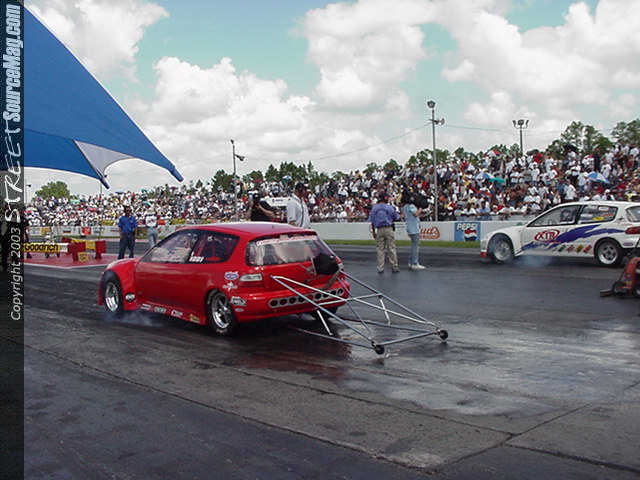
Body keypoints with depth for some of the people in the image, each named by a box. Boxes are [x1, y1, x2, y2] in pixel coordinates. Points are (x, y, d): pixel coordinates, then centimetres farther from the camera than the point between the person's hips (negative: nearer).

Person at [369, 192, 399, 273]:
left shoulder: (374, 208, 5)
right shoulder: (390, 207, -1)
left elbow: (372, 222, 6)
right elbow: (396, 218, 8)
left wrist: (373, 232, 13)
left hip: (379, 230, 2)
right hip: (389, 229, -2)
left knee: (380, 249, 6)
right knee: (391, 248, 4)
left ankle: (380, 268, 4)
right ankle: (394, 267, 7)